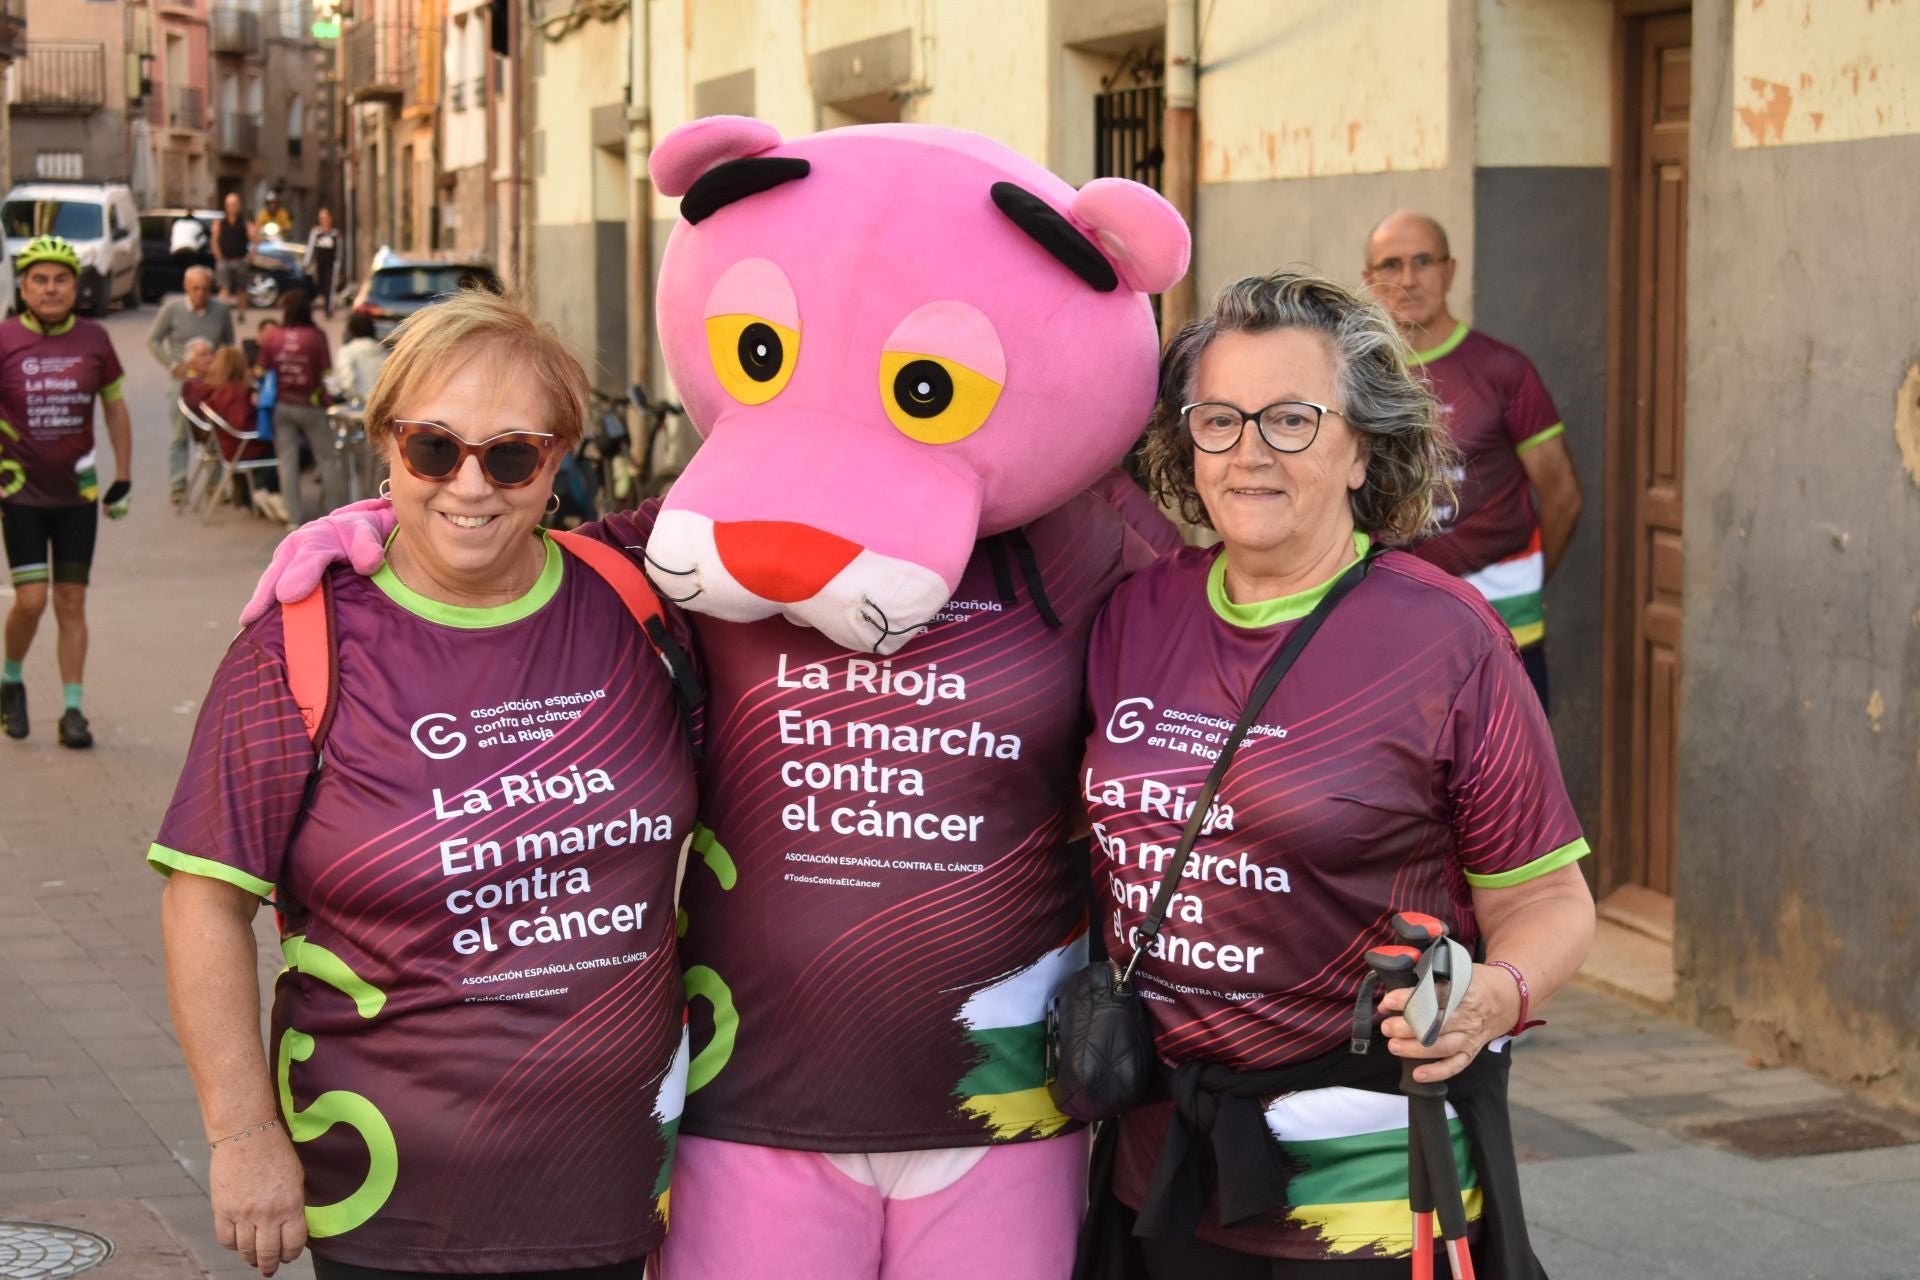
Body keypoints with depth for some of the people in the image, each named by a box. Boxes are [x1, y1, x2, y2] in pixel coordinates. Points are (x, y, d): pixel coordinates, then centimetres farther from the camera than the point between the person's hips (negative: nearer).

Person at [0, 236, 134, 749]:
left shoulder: (93, 339, -1)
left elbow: (115, 408, 10)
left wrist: (123, 479, 9)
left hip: (78, 494, 2)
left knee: (71, 603, 4)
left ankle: (72, 710, 10)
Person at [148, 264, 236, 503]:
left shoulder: (221, 310, 0)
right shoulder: (172, 308, -6)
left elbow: (229, 342, 13)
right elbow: (153, 340, 1)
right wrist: (172, 365, -9)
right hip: (183, 380, -2)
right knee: (180, 436, 2)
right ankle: (178, 487, 5)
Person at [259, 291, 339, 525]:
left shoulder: (272, 337, -4)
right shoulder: (316, 336, -11)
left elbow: (263, 371, 1)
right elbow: (327, 372, -10)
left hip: (282, 406, 3)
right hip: (310, 405, -3)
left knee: (288, 461, 7)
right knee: (328, 459, 8)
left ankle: (293, 516, 7)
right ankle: (333, 512, 8)